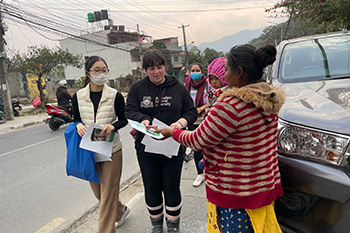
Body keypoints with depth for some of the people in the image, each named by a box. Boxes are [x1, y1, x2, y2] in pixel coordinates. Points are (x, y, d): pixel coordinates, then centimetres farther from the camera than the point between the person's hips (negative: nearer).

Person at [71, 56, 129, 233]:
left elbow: (123, 120, -1)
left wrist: (113, 126, -22)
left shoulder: (115, 95, -7)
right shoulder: (78, 96, 1)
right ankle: (121, 211, 46)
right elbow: (76, 119, 9)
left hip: (111, 150, -4)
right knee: (98, 192, 19)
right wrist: (79, 126, -14)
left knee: (108, 194, 2)